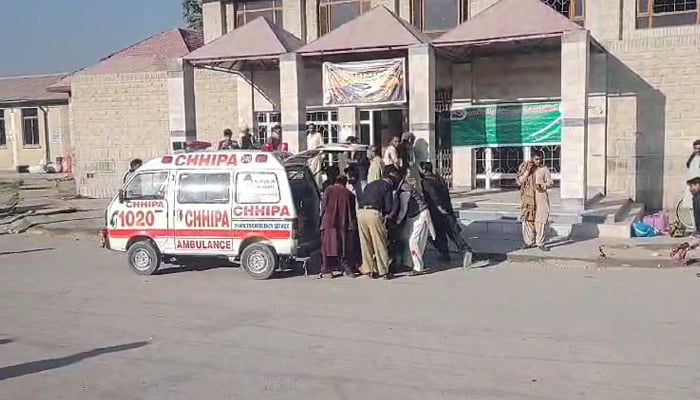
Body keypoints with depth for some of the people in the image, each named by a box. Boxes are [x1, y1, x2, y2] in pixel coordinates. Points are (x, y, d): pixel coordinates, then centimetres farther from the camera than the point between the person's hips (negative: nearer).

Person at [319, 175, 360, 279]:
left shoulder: (328, 190, 3)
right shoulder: (349, 193, 9)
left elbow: (324, 205, -3)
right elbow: (352, 210, 10)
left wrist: (322, 217, 9)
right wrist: (353, 223, 17)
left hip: (329, 222, -2)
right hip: (344, 223, 2)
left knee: (328, 246, 2)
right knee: (346, 246, 8)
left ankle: (327, 271, 1)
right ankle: (349, 270, 10)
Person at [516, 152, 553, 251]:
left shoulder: (544, 169, 5)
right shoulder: (524, 168, 6)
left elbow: (550, 182, 5)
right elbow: (519, 182, 0)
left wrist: (542, 186, -15)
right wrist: (527, 171, -11)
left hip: (541, 197, -1)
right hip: (528, 198, 1)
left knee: (541, 220, -4)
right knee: (528, 219, 1)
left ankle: (540, 243, 4)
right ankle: (529, 242, 12)